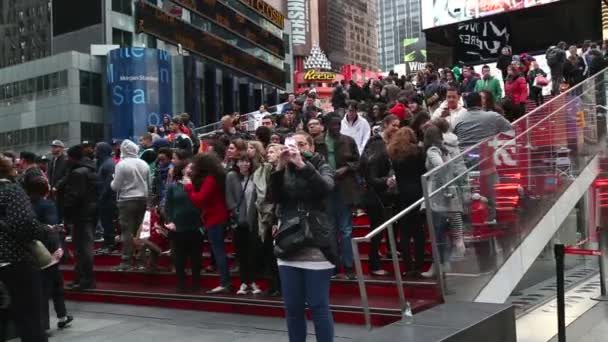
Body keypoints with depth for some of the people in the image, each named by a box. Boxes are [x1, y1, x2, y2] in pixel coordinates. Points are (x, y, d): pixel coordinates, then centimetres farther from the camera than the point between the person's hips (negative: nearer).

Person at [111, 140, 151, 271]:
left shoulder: (121, 164, -11)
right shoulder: (144, 164, 4)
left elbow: (115, 186, -9)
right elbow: (149, 184, 9)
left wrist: (112, 182, 12)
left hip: (127, 200, -5)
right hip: (143, 199, 5)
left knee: (127, 231, -3)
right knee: (139, 230, 12)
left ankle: (126, 261, -3)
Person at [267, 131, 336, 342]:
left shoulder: (322, 167, 5)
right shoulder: (284, 172, 11)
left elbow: (326, 188, -16)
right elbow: (273, 197, -4)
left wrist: (302, 164, -24)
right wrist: (279, 168, -15)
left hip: (316, 245, -3)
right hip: (288, 245, 3)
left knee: (319, 306, -3)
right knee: (292, 307, 7)